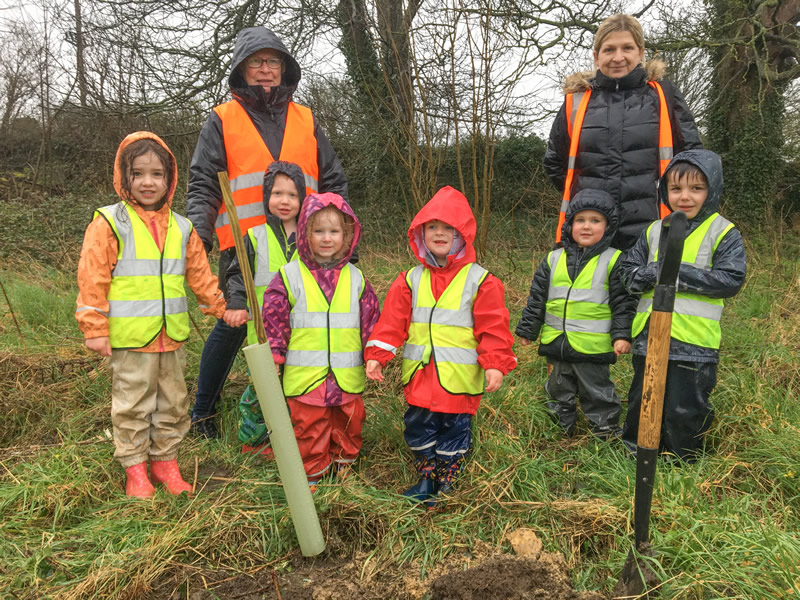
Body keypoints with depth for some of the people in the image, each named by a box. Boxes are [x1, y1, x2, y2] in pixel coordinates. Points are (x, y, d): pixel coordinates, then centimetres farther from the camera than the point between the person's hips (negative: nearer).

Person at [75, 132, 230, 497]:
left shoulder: (182, 228, 7)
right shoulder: (109, 224, -7)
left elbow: (200, 275, 14)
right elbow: (92, 279, -8)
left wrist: (222, 307, 10)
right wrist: (95, 329, -11)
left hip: (172, 336, 5)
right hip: (129, 338, -5)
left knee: (173, 403, 14)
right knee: (132, 405, 6)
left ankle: (165, 462, 30)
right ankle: (135, 470, 21)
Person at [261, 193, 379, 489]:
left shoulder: (355, 278, 4)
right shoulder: (289, 276, -4)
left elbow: (371, 320, 9)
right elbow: (273, 320, -2)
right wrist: (272, 359, -5)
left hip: (347, 376, 3)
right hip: (305, 376, -2)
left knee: (348, 426, 17)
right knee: (309, 429, 8)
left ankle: (344, 465, 39)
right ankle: (311, 476, 26)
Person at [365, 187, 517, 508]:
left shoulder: (479, 280, -5)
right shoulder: (411, 280, 4)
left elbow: (493, 327, -7)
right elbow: (392, 320, 2)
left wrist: (495, 364, -16)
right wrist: (377, 355, -6)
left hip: (459, 377, -3)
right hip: (419, 374, 3)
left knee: (454, 428, 9)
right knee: (418, 427, 12)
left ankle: (445, 483, 30)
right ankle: (426, 479, 32)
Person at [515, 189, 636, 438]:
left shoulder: (612, 261, -6)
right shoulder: (554, 259, 4)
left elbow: (623, 302, -5)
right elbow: (537, 297, 8)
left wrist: (622, 335, -12)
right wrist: (527, 330, 8)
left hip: (593, 344, -4)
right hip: (555, 342, 5)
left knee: (596, 391, 9)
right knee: (559, 389, 20)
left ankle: (606, 428, 27)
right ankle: (562, 425, 39)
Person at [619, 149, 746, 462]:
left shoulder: (724, 234, -4)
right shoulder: (654, 232, 9)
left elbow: (731, 280, -14)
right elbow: (628, 271, 8)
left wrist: (676, 272, -18)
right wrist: (652, 273, -14)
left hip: (693, 344, -4)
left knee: (685, 410, 6)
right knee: (641, 404, 18)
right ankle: (634, 452, 37)